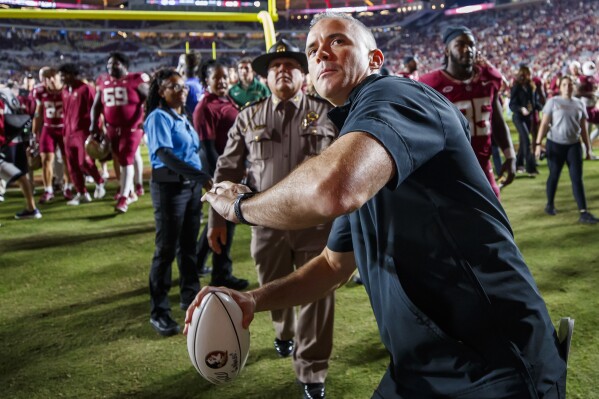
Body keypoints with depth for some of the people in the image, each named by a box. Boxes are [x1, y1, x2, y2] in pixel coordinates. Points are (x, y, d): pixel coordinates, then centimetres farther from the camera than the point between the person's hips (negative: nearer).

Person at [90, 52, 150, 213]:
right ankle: (131, 190, 30)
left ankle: (124, 198, -10)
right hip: (112, 128, 6)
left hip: (132, 127, -6)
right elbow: (97, 105, 15)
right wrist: (94, 124, 6)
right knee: (120, 159, 14)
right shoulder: (103, 82, 8)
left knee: (126, 160, -12)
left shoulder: (136, 80, -8)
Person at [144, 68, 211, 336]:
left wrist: (201, 179, 4)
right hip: (170, 186, -7)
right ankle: (158, 312, 6)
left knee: (188, 245, 15)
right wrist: (201, 176, -30)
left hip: (192, 185, 7)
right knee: (166, 248, -3)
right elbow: (164, 154, -22)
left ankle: (190, 297, 29)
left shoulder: (183, 117, 15)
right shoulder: (159, 117, -9)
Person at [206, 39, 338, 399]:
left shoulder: (327, 113, 0)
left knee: (318, 297, 0)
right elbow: (228, 170, 6)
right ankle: (285, 334, 52)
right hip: (268, 223, 2)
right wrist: (218, 219, 3)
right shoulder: (249, 118, 4)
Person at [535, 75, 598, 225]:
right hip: (555, 144, -2)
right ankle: (550, 205, 28)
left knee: (577, 178, -4)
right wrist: (538, 144, -13)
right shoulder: (553, 102, -2)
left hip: (574, 145, 2)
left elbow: (583, 128, 12)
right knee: (554, 176, 7)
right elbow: (544, 124, -5)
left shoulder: (579, 104, 8)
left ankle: (583, 212, -8)